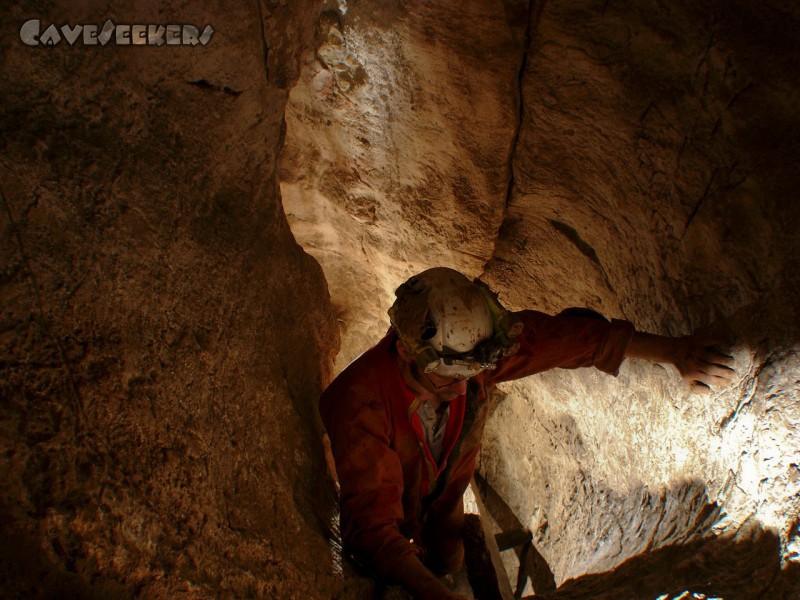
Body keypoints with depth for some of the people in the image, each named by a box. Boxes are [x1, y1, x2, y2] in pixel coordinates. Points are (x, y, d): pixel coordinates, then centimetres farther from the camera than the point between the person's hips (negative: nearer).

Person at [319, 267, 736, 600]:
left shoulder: (473, 349, -32)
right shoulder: (359, 402, -44)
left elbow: (568, 335, -20)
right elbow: (371, 522, -47)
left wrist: (672, 351, -16)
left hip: (443, 514, 4)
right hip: (388, 533, -3)